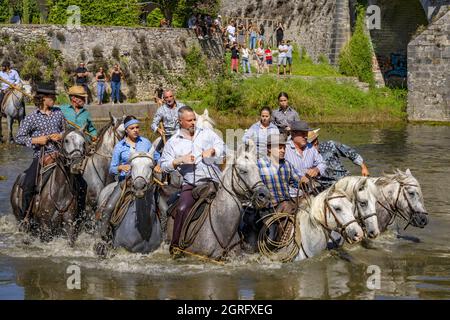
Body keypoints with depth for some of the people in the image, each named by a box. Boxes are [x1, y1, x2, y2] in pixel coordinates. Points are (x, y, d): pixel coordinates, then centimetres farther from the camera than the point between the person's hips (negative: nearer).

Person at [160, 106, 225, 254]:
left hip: (211, 180, 1)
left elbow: (222, 146, 10)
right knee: (183, 209, -20)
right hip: (190, 184, -1)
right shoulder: (173, 142, 10)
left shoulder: (207, 133, 14)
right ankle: (175, 244, -10)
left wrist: (212, 150, -11)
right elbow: (164, 165, 8)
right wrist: (180, 160, -8)